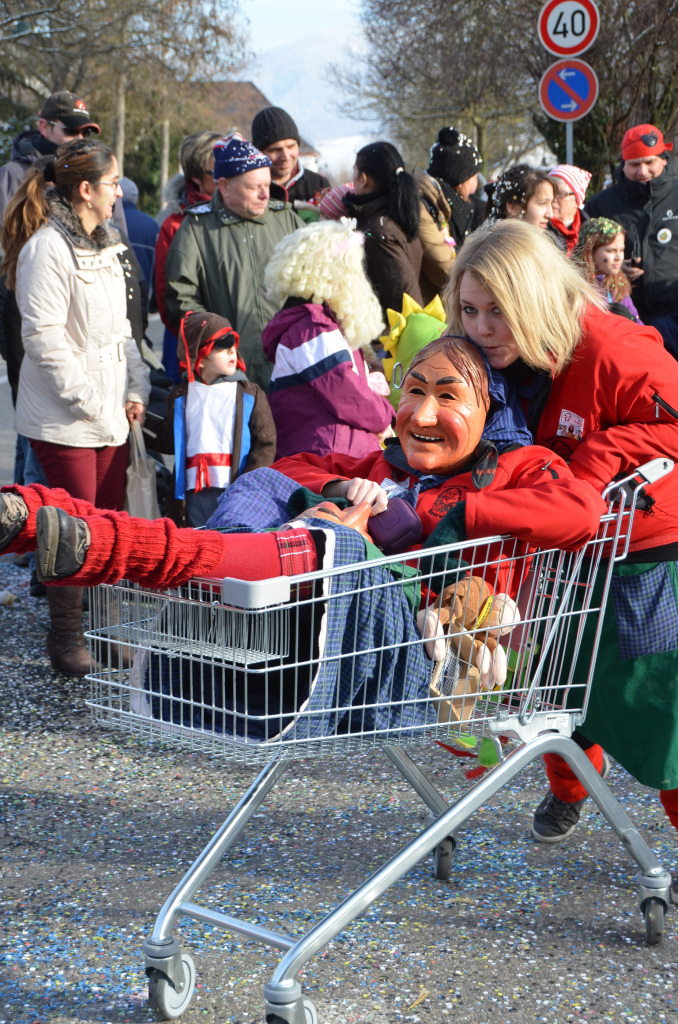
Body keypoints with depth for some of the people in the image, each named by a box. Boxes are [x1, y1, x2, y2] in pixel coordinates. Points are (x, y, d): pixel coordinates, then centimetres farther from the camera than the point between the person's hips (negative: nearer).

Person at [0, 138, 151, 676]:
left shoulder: (104, 243, 14)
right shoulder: (47, 248, -14)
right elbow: (44, 338, -19)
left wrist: (136, 388, 8)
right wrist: (90, 402, -16)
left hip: (112, 414, 8)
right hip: (64, 421, -8)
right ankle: (65, 639, 13)